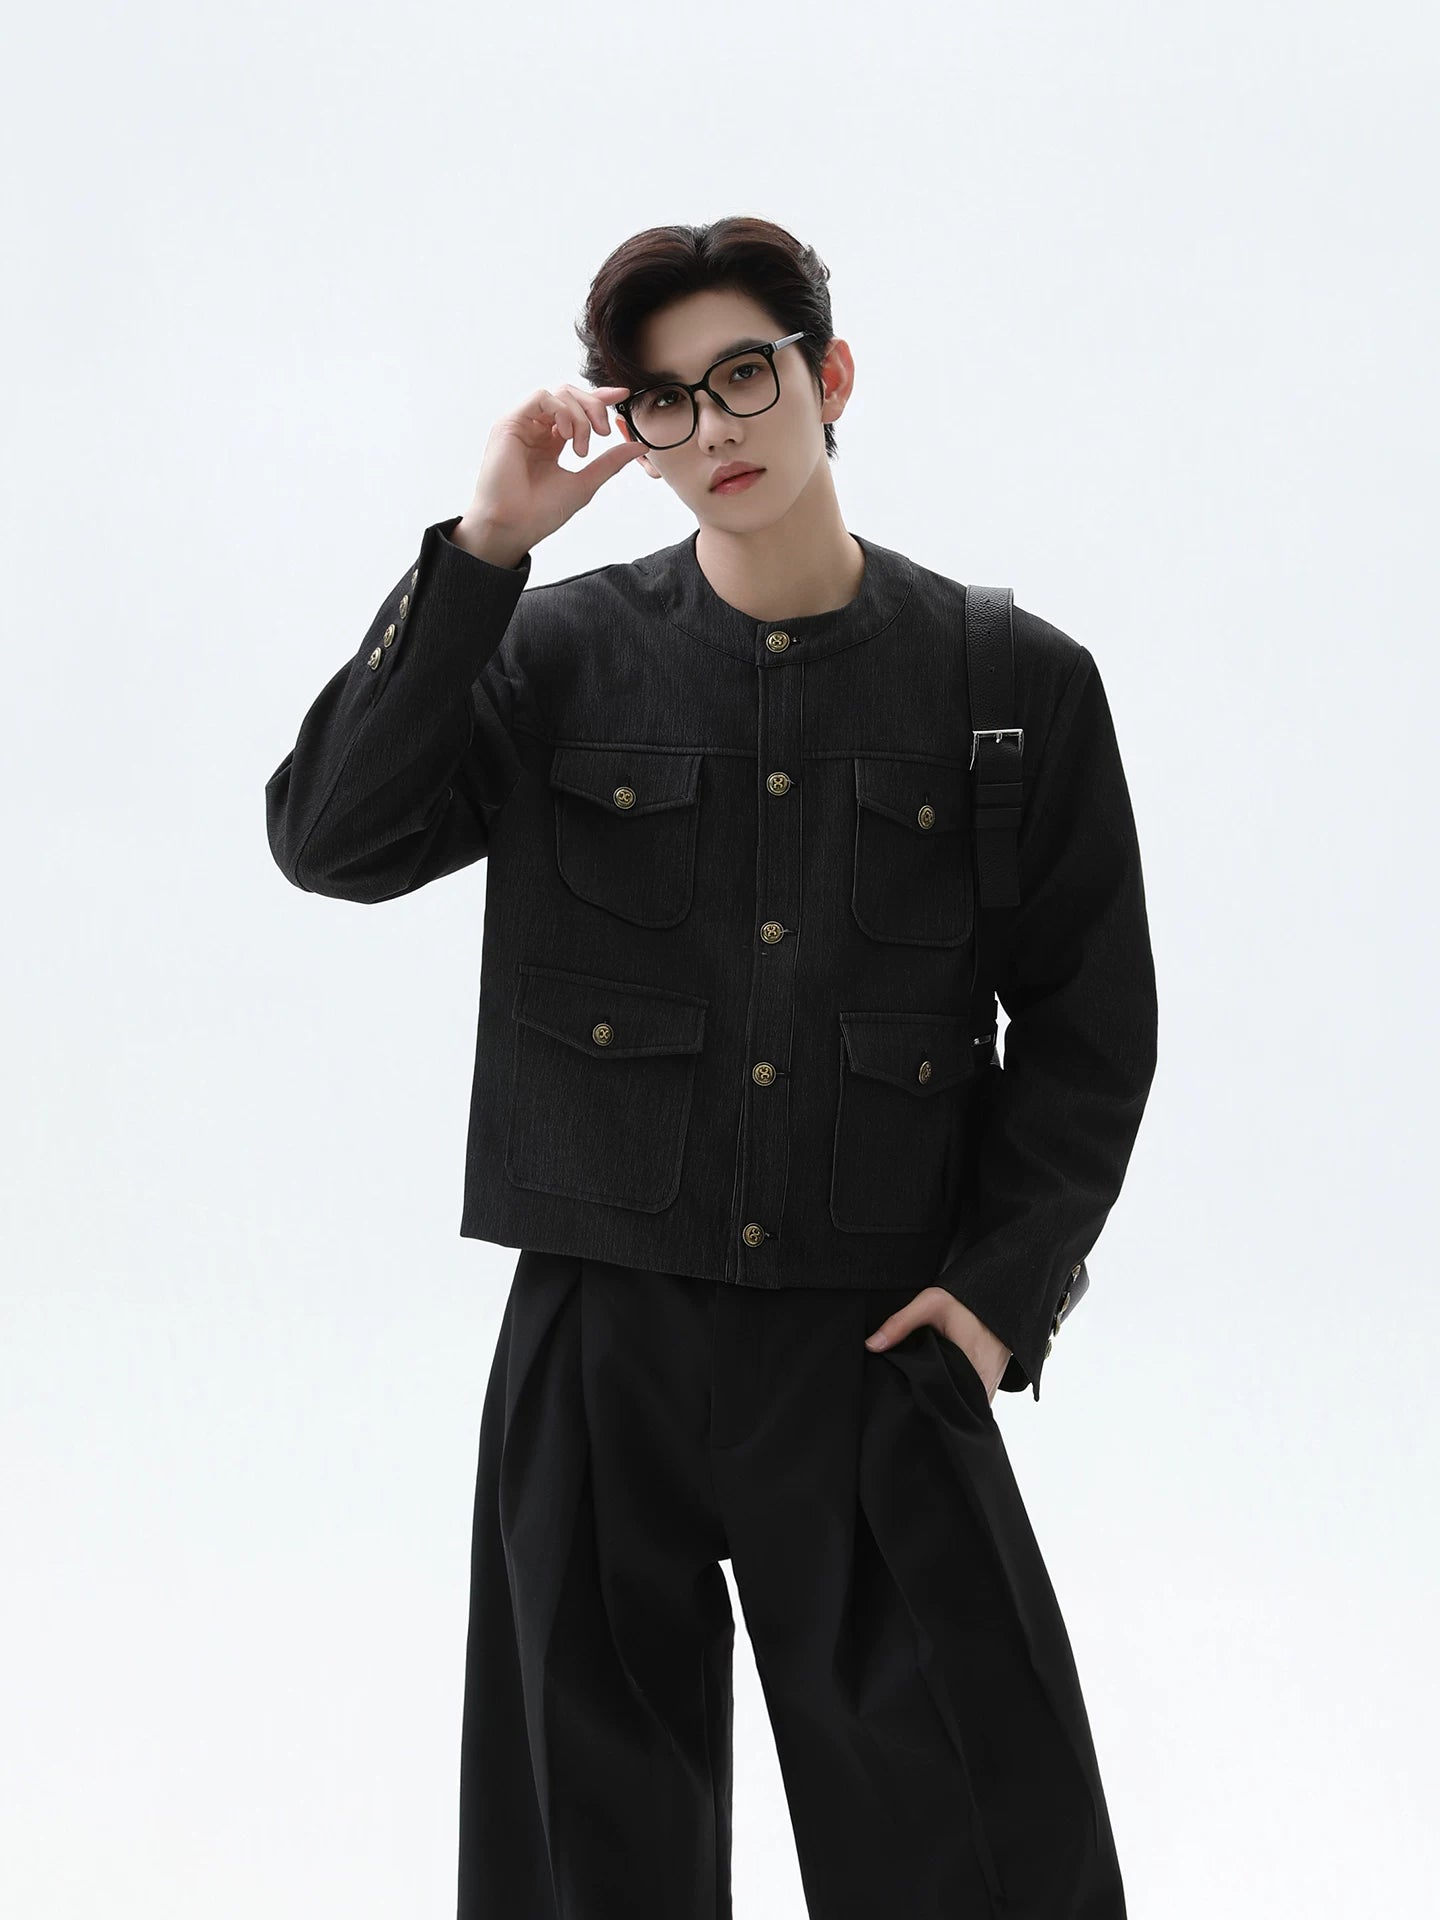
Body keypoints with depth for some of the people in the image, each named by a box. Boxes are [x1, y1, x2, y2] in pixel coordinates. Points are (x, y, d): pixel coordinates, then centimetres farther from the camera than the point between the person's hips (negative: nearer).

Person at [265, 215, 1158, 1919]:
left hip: (879, 1350, -1)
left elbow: (1091, 1017, 7)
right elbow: (331, 836, -9)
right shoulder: (562, 658, 3)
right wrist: (482, 552, -14)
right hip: (598, 1348, 1)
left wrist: (1004, 1281, -4)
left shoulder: (1018, 685, 2)